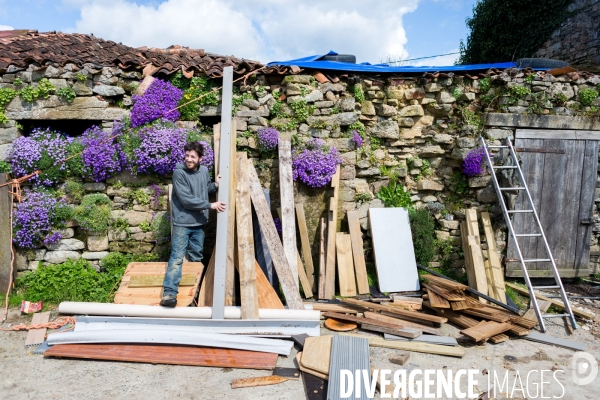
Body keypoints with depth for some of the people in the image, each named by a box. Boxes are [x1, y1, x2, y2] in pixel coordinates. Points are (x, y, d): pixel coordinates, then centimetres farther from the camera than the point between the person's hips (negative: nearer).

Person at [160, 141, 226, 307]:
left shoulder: (204, 171, 4)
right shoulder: (179, 172, -14)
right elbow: (187, 199, -19)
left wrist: (215, 185, -2)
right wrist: (210, 205, -19)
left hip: (199, 223, 6)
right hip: (182, 223, -6)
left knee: (196, 258, 15)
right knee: (177, 257, -9)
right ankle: (169, 293, -9)